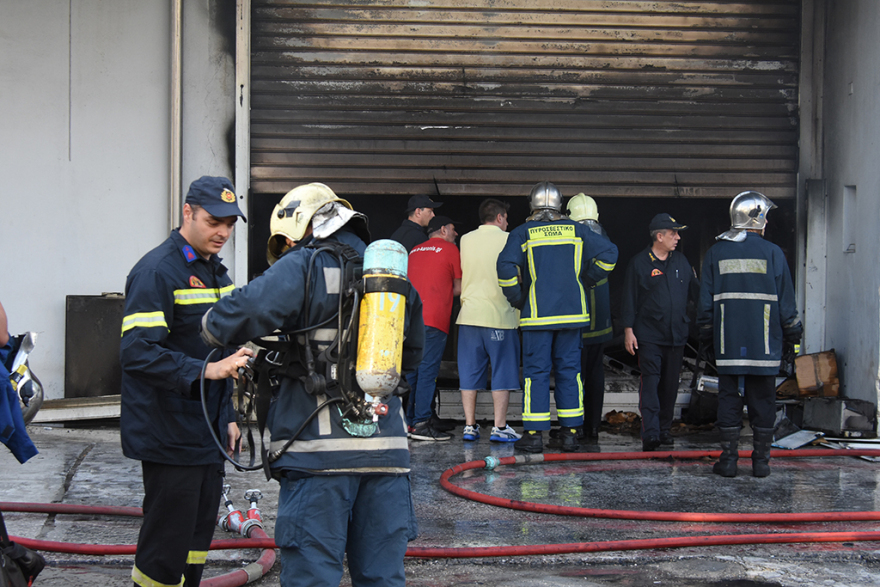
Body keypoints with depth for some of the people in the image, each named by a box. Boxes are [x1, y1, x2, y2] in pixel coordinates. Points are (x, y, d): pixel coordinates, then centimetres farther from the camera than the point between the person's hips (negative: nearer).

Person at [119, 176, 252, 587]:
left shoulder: (215, 271, 16)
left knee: (199, 533, 13)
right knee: (167, 541, -6)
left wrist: (227, 415, 20)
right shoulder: (157, 271, -14)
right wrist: (203, 370, -34)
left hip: (207, 434, 9)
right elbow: (137, 351, -25)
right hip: (169, 437, -9)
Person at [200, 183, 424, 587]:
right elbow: (411, 353, 24)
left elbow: (246, 311, -18)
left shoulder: (302, 267, -5)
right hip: (386, 448, 6)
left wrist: (212, 326, 2)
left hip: (319, 452, -5)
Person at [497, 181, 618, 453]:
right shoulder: (576, 231, 5)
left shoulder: (523, 233, -2)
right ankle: (570, 433, 9)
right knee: (569, 370, 8)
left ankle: (534, 434, -1)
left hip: (537, 315, -2)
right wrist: (587, 281, 11)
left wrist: (516, 299, -3)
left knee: (536, 372, 1)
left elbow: (506, 265, -16)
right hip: (572, 313, 2)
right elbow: (609, 252, 2)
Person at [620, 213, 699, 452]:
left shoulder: (681, 261, 12)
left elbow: (695, 291, 17)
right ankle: (650, 433, -17)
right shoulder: (639, 263, -3)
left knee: (670, 384, 9)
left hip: (677, 335, 5)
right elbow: (629, 299, -2)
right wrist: (628, 330, -6)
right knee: (650, 382, -12)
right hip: (649, 336, -5)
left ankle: (665, 430, 19)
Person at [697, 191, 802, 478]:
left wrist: (706, 333, 16)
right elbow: (786, 301, 1)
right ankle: (761, 460, 7)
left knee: (729, 398, 5)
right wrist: (792, 333, 12)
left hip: (728, 343, 1)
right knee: (763, 399, 5)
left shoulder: (716, 253, 4)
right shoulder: (772, 253, -2)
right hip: (764, 343, -1)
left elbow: (706, 300, 7)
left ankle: (728, 458, 3)